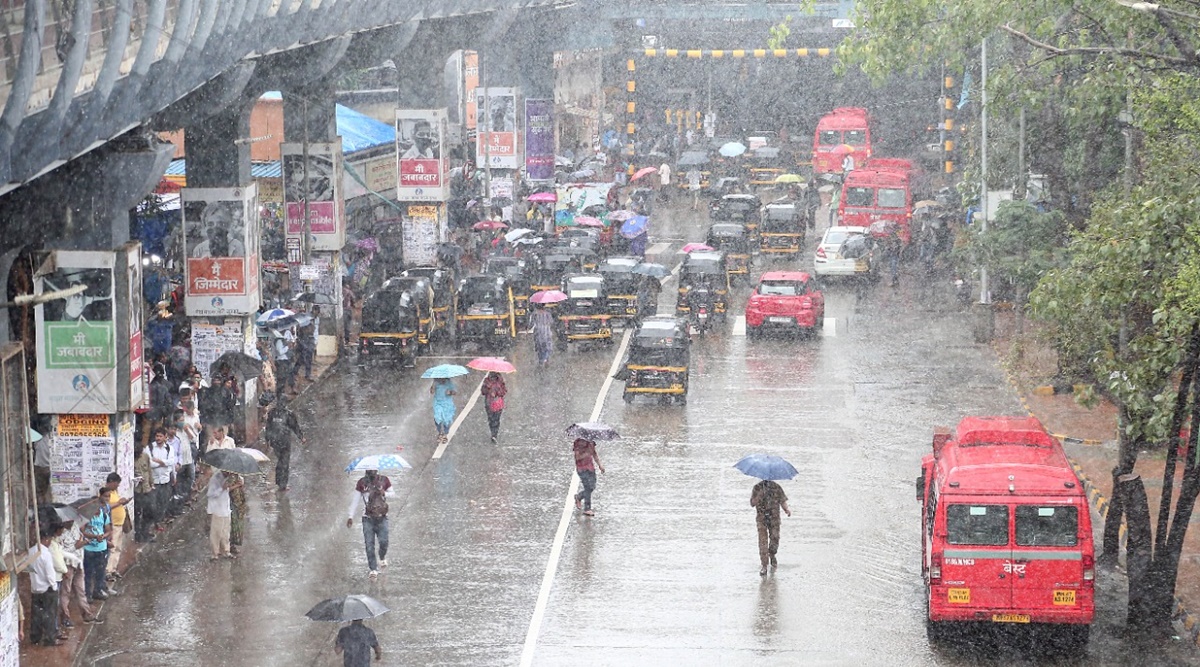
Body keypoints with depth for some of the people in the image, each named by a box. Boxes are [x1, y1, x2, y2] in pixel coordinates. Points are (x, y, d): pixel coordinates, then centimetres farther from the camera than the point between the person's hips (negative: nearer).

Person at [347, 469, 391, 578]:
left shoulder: (384, 480, 4)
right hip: (368, 518, 0)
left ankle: (383, 558, 22)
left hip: (381, 517, 0)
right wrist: (351, 516, -2)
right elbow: (355, 499, 4)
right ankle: (373, 569, -2)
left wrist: (384, 493, -14)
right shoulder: (362, 483, 3)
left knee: (383, 541, -11)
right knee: (369, 544, -7)